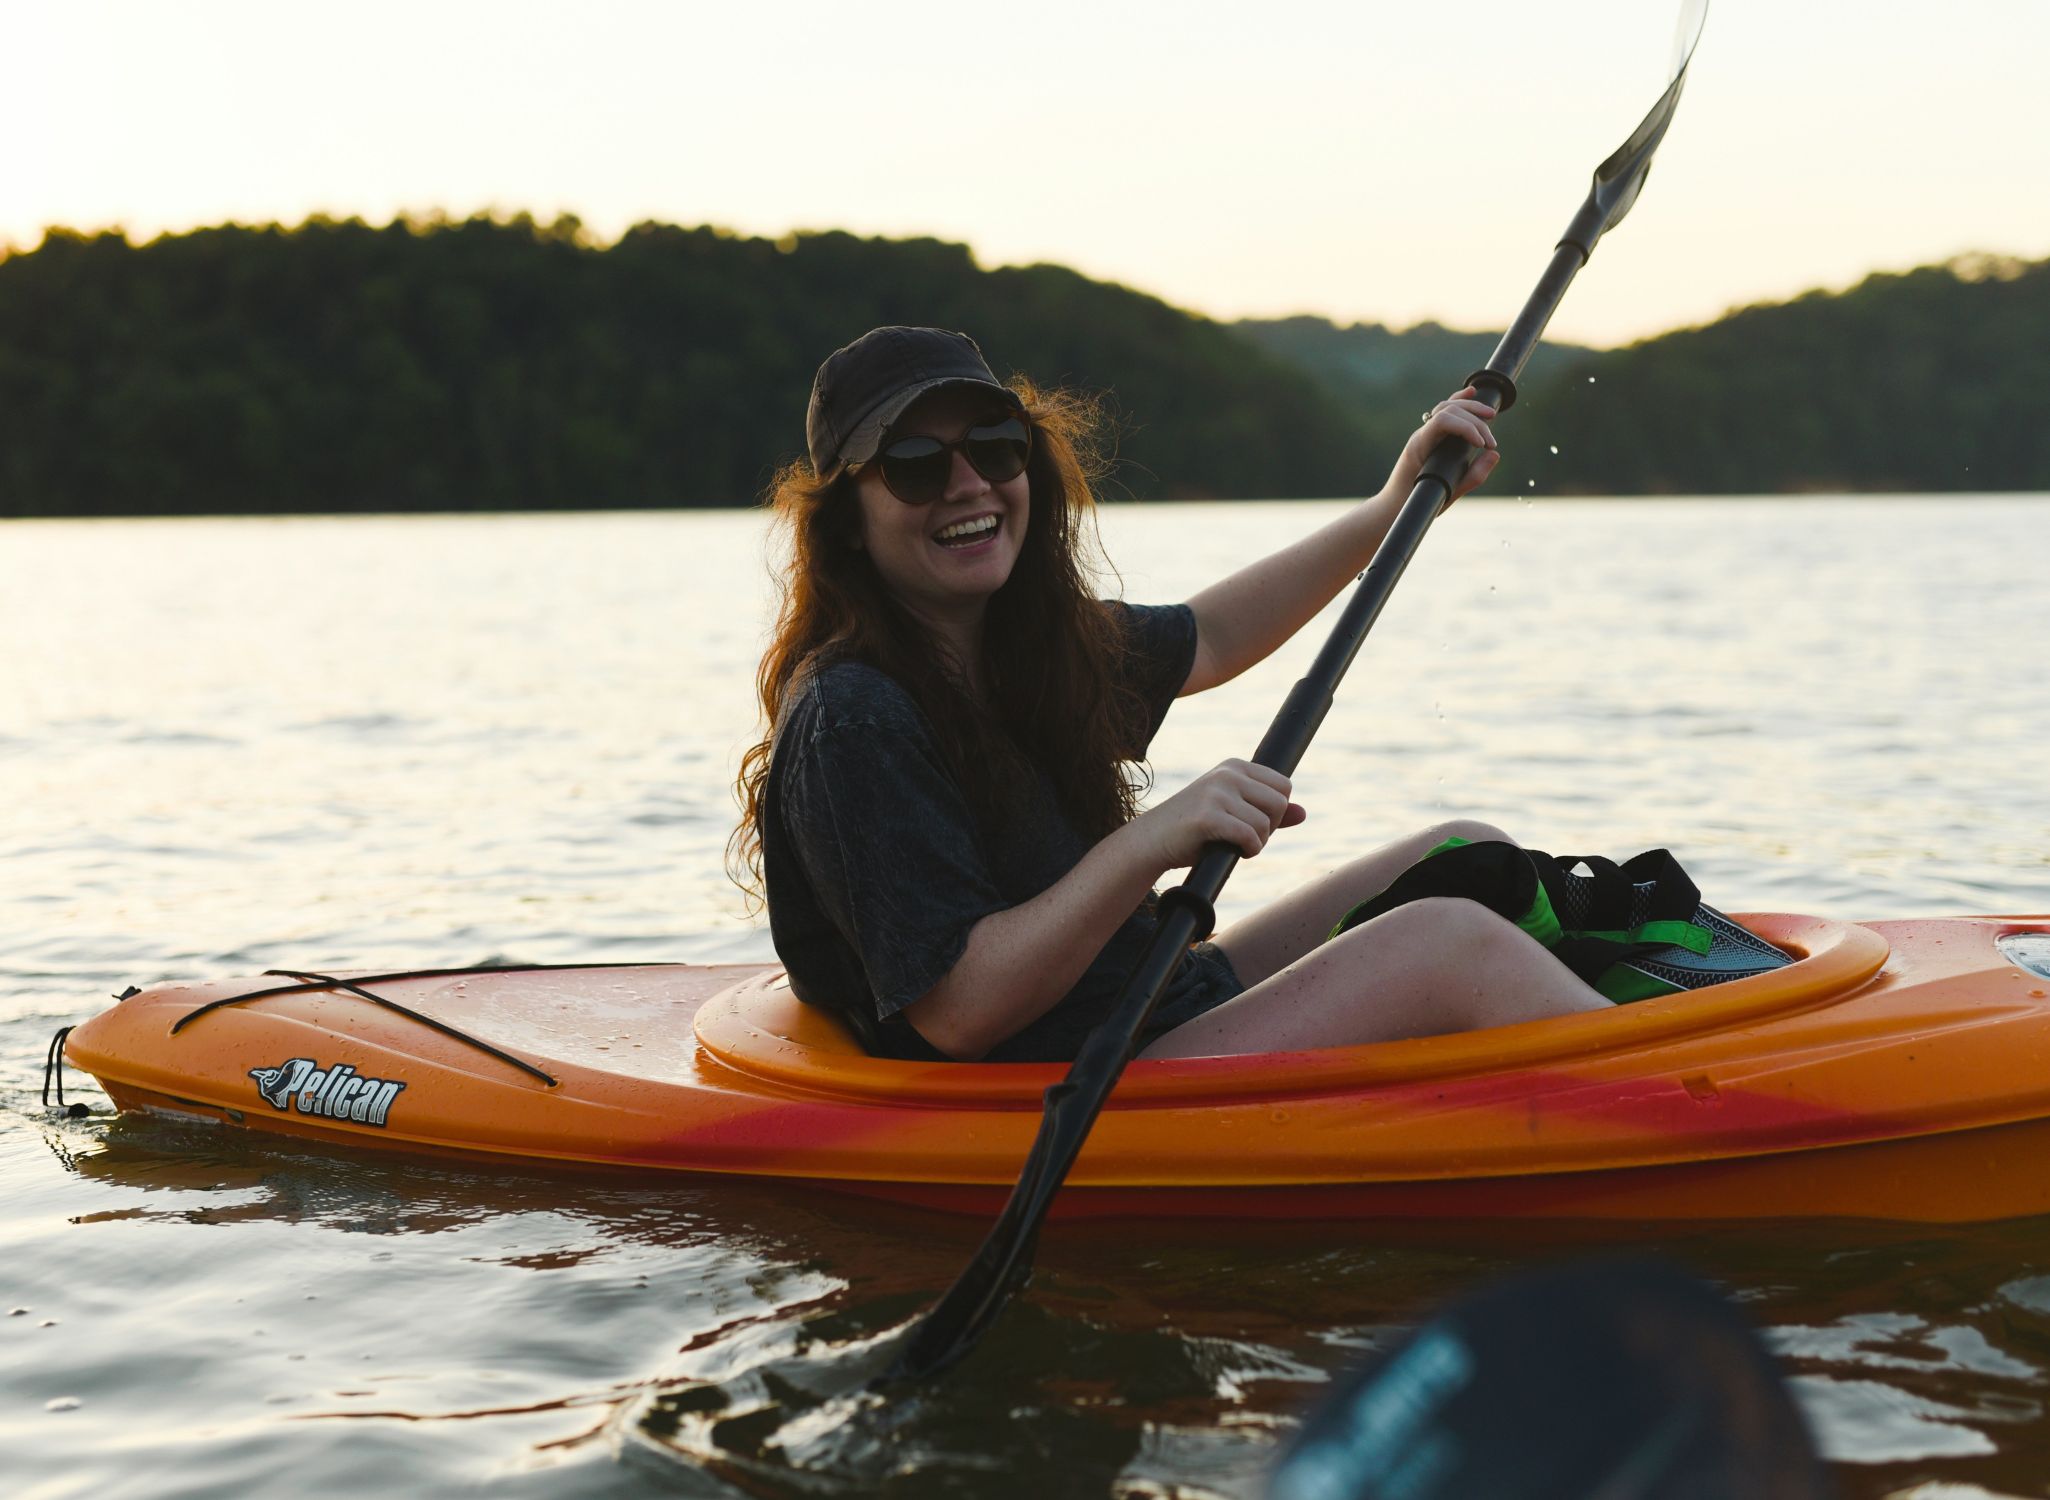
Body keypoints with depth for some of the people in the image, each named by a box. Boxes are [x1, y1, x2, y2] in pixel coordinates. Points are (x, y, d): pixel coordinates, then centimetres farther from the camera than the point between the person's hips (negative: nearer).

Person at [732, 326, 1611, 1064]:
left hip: (1168, 1007, 10)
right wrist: (1150, 845, -32)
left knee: (1464, 859, 12)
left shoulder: (1038, 638, 5)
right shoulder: (851, 719, -22)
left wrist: (1392, 510, 26)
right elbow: (958, 1013, -27)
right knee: (1452, 944, -17)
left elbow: (1206, 640, 27)